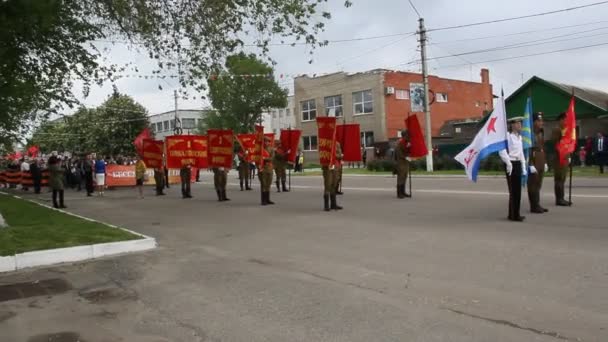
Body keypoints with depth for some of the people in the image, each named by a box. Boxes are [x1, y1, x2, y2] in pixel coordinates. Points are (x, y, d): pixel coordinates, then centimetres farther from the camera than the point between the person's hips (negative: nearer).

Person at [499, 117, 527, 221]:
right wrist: (508, 163, -22)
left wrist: (523, 167, 17)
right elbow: (502, 151, -22)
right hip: (511, 164, -8)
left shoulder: (519, 136, 15)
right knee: (513, 190, -4)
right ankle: (513, 215, 4)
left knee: (518, 190, 11)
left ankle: (515, 214, 21)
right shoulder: (508, 136, -12)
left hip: (518, 164, 8)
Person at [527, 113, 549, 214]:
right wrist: (531, 165, -20)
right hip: (533, 162, -9)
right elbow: (527, 150, -17)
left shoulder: (541, 133, 14)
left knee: (538, 185, 13)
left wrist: (545, 162, 15)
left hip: (541, 162, 9)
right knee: (533, 185, -2)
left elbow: (543, 148, 18)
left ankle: (537, 205, 20)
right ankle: (534, 206, 4)